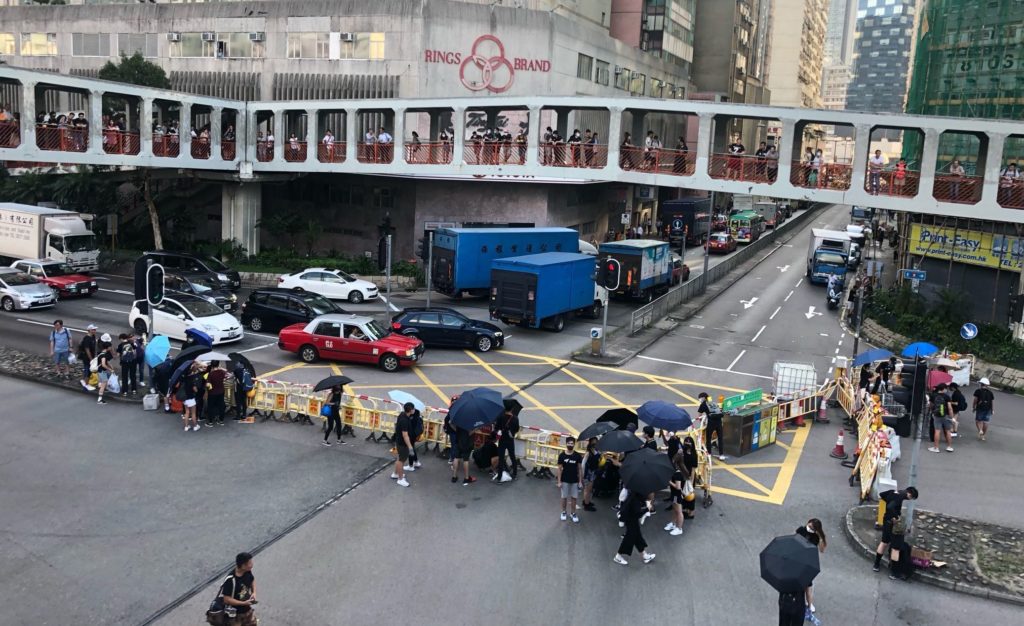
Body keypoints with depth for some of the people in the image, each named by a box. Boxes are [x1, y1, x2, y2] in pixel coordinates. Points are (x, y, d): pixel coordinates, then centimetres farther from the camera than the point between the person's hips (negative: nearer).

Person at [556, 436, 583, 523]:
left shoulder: (578, 456, -5)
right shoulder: (562, 455, -8)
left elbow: (579, 469, 1)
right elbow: (559, 469, -3)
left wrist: (580, 481, -1)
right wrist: (559, 481, -6)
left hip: (575, 481, 1)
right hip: (565, 480, -1)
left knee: (574, 497, 6)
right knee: (564, 497, 9)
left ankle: (573, 513, 21)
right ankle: (563, 512, 24)